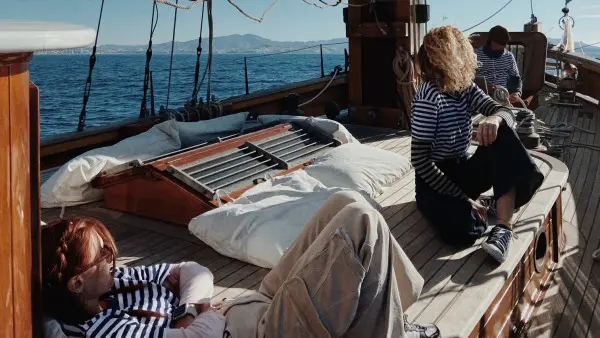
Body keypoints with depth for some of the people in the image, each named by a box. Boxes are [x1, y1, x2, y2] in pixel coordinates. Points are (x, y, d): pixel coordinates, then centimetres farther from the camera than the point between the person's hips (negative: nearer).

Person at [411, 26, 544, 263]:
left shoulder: (466, 89, 2)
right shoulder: (429, 97, -19)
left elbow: (506, 113, -10)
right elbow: (419, 160, -22)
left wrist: (495, 119, -36)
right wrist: (464, 198, -23)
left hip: (462, 172, 7)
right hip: (435, 180, -6)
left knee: (502, 133, -22)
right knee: (466, 230, -36)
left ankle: (504, 226, -25)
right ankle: (494, 206, -2)